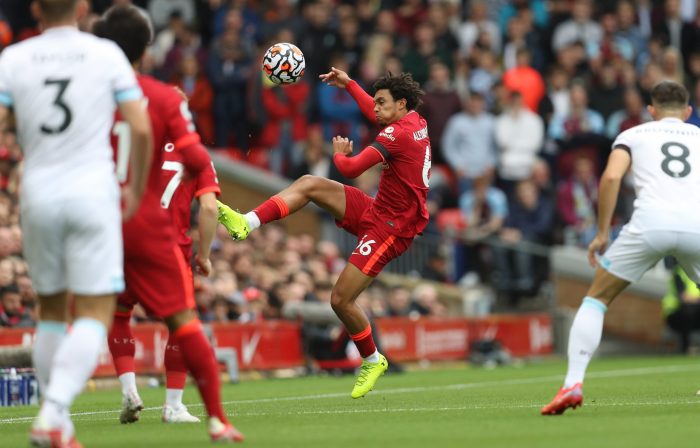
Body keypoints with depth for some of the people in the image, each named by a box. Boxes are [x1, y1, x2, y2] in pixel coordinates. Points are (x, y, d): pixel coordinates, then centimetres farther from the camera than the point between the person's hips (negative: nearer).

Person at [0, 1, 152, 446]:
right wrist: (137, 188, 12)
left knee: (51, 311, 17)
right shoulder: (106, 54, 0)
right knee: (95, 315, -2)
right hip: (93, 192, -2)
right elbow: (141, 128, -3)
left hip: (38, 196, 3)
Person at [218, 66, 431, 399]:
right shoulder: (416, 123, 7)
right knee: (309, 184, 1)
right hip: (376, 211, 10)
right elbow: (373, 113, 32)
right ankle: (246, 224, -6)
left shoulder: (399, 133, -21)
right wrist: (348, 83, 34)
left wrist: (339, 153, -1)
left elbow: (351, 169, -23)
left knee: (341, 300, -8)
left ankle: (372, 361, 14)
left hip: (389, 227, -10)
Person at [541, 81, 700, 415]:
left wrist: (602, 233, 7)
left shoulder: (633, 135, 22)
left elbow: (611, 177, 3)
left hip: (651, 222, -1)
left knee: (595, 300, 14)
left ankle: (573, 384, -2)